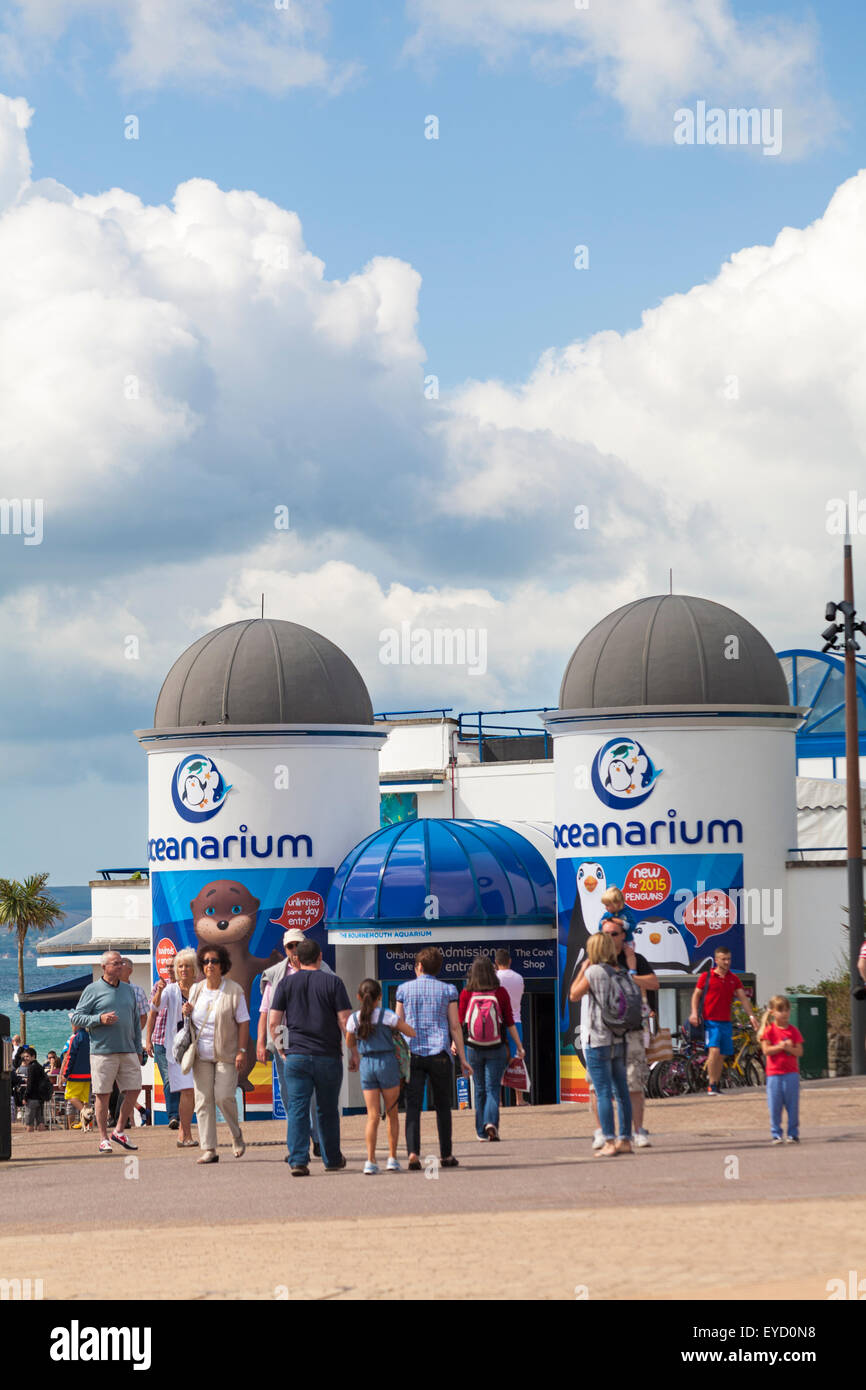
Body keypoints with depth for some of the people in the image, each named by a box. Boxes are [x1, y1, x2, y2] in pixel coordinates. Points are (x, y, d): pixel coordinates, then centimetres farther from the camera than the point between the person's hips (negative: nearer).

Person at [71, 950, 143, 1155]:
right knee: (102, 1094, -1)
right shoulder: (93, 990, 1)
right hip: (102, 1051, -5)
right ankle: (104, 1139, 6)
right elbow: (76, 1017, -2)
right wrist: (100, 1019, -16)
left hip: (128, 1051, 5)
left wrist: (138, 1049, 17)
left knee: (133, 1089, 0)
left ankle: (119, 1131, 15)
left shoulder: (128, 990, 16)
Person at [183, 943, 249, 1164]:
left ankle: (237, 1136, 13)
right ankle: (208, 1150, -2)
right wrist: (186, 1013, -3)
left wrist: (242, 1050, -13)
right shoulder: (196, 990, 9)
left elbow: (243, 1022, -5)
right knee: (203, 1100, -3)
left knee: (224, 1096, -14)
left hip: (226, 1053, -4)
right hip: (201, 1054, 4)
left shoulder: (234, 990, -4)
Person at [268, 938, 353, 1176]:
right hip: (328, 1056, 0)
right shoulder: (333, 983, -2)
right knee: (327, 1111, 12)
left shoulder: (286, 983, 4)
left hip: (296, 1057, 0)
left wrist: (280, 1049, 15)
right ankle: (332, 1159, 23)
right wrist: (354, 1053, 3)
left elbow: (273, 1022, 1)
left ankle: (298, 1161, -13)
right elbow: (345, 1021, -5)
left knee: (297, 1110, -2)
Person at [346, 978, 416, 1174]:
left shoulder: (354, 1019, 1)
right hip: (387, 1062, -2)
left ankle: (371, 1160, -8)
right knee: (392, 1114, 11)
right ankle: (392, 1158, 11)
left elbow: (350, 1043, 16)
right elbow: (412, 1033, -5)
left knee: (372, 1116, 3)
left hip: (367, 1064, 2)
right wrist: (399, 1026, 13)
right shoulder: (387, 1016, -7)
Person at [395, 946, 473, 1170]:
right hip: (439, 1053, 0)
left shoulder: (405, 989, 5)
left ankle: (413, 1152, -21)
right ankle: (446, 1155, 17)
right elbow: (455, 1027, 1)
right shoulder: (447, 990, 3)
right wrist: (462, 1058, 6)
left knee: (413, 1106, -5)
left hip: (412, 1053, 0)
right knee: (443, 1106, 12)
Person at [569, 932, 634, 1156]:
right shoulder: (622, 973, 7)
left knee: (603, 1093, -5)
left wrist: (583, 968, 5)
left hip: (598, 1040, -6)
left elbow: (574, 995, -1)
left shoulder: (594, 972, -12)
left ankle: (609, 1142, -8)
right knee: (621, 1092, 10)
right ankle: (625, 1140, 13)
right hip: (619, 1040, 6)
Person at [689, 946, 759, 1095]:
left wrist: (751, 1016, 0)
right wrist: (694, 1013, -8)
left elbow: (743, 998, 10)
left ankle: (715, 1086, 15)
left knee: (721, 1055, 6)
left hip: (726, 1022, 4)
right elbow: (696, 995, 5)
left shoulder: (733, 979, 11)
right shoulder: (706, 976, 1)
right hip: (710, 1021, -4)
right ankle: (711, 1085, -14)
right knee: (714, 1050, -19)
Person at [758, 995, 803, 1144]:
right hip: (774, 1073, -2)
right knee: (775, 1106, 0)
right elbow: (766, 1050, -10)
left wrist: (788, 1048, -18)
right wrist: (782, 1046, -18)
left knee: (793, 1105, 3)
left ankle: (793, 1134, 11)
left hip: (791, 1073, 2)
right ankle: (776, 1134, 8)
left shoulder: (794, 1031, 4)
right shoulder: (769, 1030, -1)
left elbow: (799, 1052, -2)